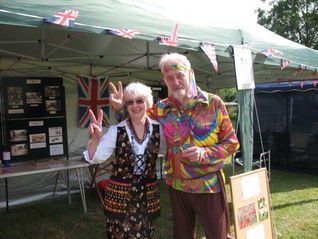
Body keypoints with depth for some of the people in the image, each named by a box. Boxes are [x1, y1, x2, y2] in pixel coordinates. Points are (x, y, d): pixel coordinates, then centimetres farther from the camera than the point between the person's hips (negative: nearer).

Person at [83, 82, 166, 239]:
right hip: (120, 194, -2)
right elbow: (95, 158, -14)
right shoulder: (116, 131, -9)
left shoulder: (158, 129, -2)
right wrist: (96, 138, -31)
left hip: (148, 194, 2)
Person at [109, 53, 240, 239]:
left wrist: (204, 154, -21)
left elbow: (231, 143, -6)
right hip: (177, 186, 3)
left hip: (209, 185, -3)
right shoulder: (162, 108, -1)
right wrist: (120, 108, -7)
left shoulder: (214, 103, -9)